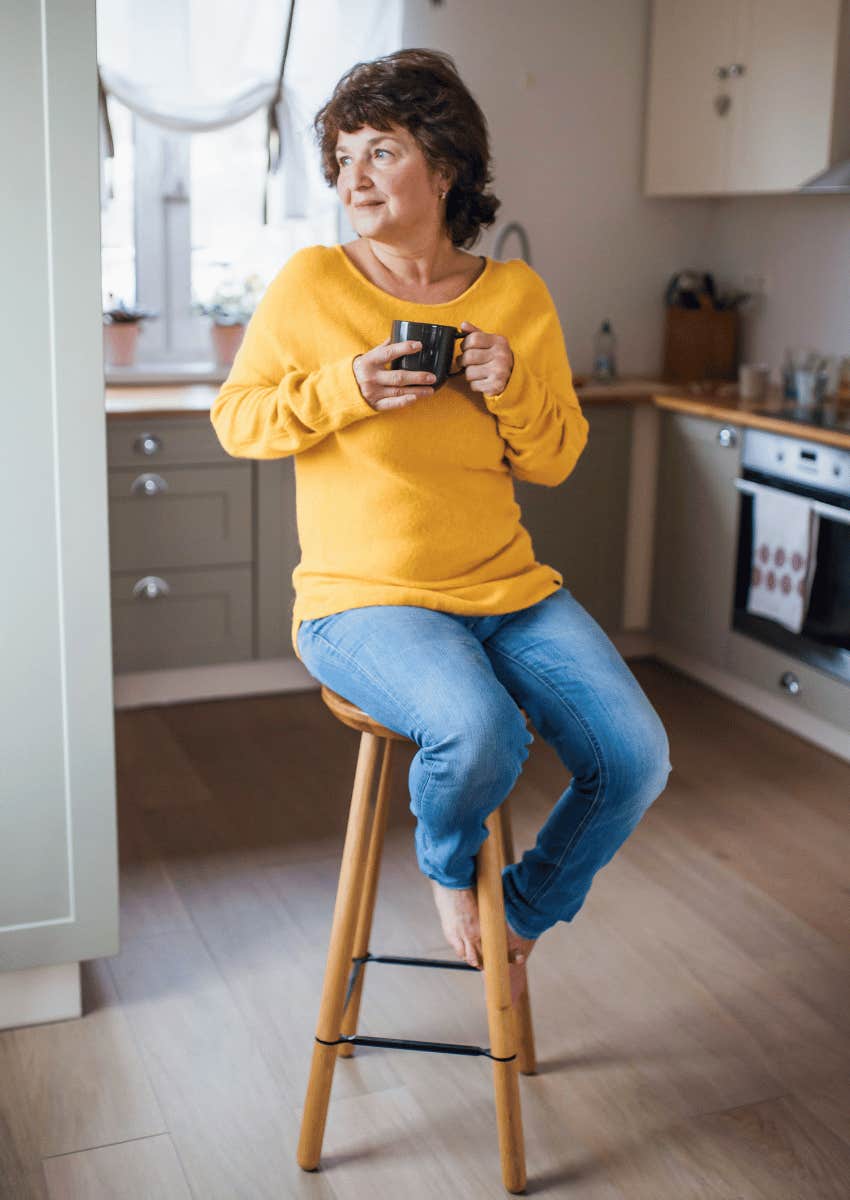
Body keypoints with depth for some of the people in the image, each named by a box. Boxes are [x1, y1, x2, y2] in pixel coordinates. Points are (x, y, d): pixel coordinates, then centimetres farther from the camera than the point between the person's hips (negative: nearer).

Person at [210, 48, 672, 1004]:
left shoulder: (517, 295, 6)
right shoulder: (311, 282, -2)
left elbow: (556, 462, 9)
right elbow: (235, 419, 3)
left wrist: (514, 388, -12)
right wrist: (342, 389, -15)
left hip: (511, 589, 4)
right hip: (363, 600, -4)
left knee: (636, 760, -11)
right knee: (481, 730, -33)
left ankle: (524, 913, 20)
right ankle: (447, 868, 7)